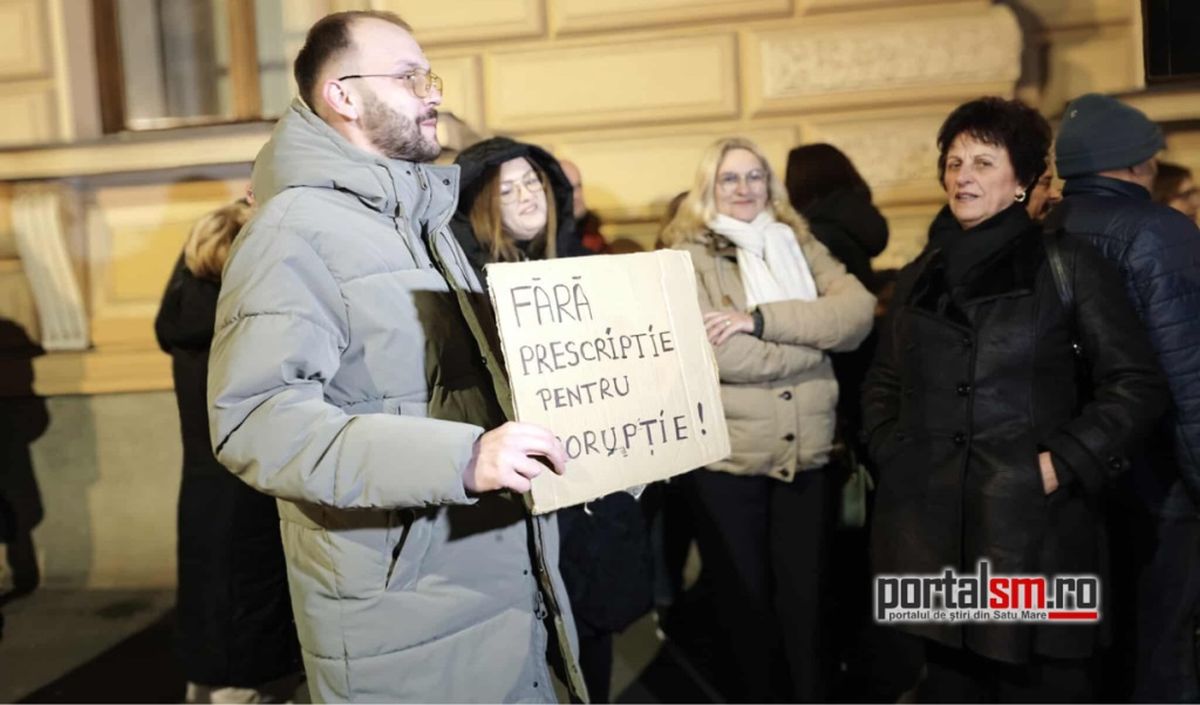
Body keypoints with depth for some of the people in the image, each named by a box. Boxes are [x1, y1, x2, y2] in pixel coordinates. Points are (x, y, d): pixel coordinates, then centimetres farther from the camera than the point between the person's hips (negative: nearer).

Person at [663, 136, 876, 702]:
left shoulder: (799, 245, 10)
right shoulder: (686, 256, -4)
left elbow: (859, 310, -8)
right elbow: (716, 354, -19)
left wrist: (764, 319, -19)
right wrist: (815, 337, -9)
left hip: (807, 453, 3)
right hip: (728, 458, -3)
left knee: (806, 603, 12)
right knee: (745, 604, 13)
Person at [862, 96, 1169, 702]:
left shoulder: (1066, 266, 0)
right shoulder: (919, 277, 14)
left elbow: (1136, 383, -2)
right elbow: (882, 383, 22)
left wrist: (1065, 462, -12)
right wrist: (890, 452, 6)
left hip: (1034, 529, -4)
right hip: (932, 531, 4)